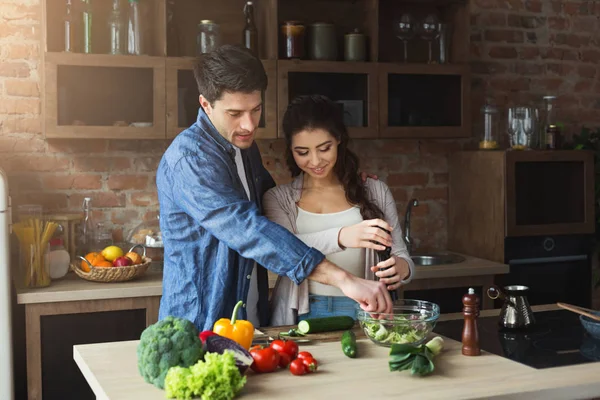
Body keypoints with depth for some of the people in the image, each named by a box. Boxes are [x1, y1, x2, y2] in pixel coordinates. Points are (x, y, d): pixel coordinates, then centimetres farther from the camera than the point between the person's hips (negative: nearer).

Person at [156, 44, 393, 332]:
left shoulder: (245, 146, 6)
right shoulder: (188, 158, -22)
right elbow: (249, 230, -33)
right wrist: (343, 279, -39)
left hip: (253, 319, 8)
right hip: (200, 327, -7)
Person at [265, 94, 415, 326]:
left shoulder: (375, 192, 11)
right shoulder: (278, 199, 8)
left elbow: (400, 254, 12)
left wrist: (401, 268, -13)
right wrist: (340, 236, -27)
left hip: (363, 313, 2)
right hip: (302, 317, -1)